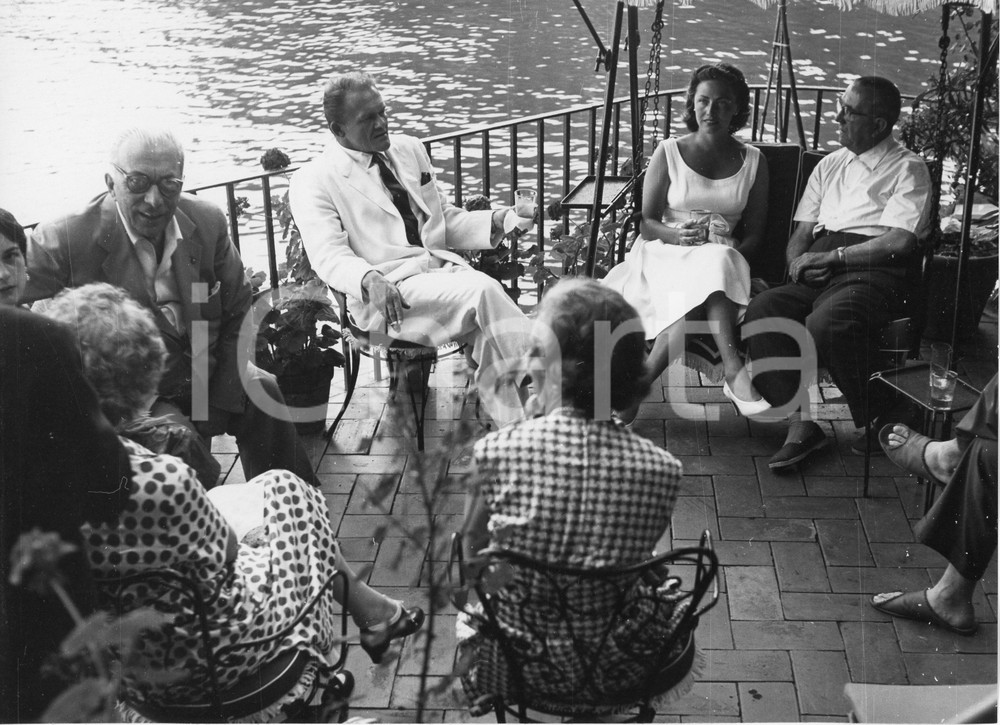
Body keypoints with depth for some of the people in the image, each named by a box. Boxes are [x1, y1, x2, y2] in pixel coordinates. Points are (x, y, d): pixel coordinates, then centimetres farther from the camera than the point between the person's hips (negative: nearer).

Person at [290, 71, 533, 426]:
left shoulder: (409, 149, 20)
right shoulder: (314, 181, 1)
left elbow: (448, 221, 24)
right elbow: (329, 256, -12)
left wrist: (499, 220, 3)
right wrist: (369, 281, -35)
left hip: (444, 267, 6)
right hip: (386, 293, -5)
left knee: (488, 331, -28)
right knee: (483, 290, -30)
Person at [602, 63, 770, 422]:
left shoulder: (753, 161, 12)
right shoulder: (668, 153, 6)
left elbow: (754, 233, 8)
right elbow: (647, 223, 1)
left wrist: (734, 248, -15)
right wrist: (677, 235, -20)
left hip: (724, 260, 2)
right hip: (664, 255, -2)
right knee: (711, 266, -36)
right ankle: (734, 370, -43)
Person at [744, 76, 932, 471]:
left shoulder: (907, 169, 6)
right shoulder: (830, 165, 25)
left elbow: (900, 242, -9)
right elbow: (800, 235, 21)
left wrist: (831, 257, -10)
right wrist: (799, 261, -3)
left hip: (872, 273, -5)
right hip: (819, 274, 6)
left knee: (827, 323, -36)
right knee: (761, 312, -25)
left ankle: (876, 422, -13)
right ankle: (799, 422, -22)